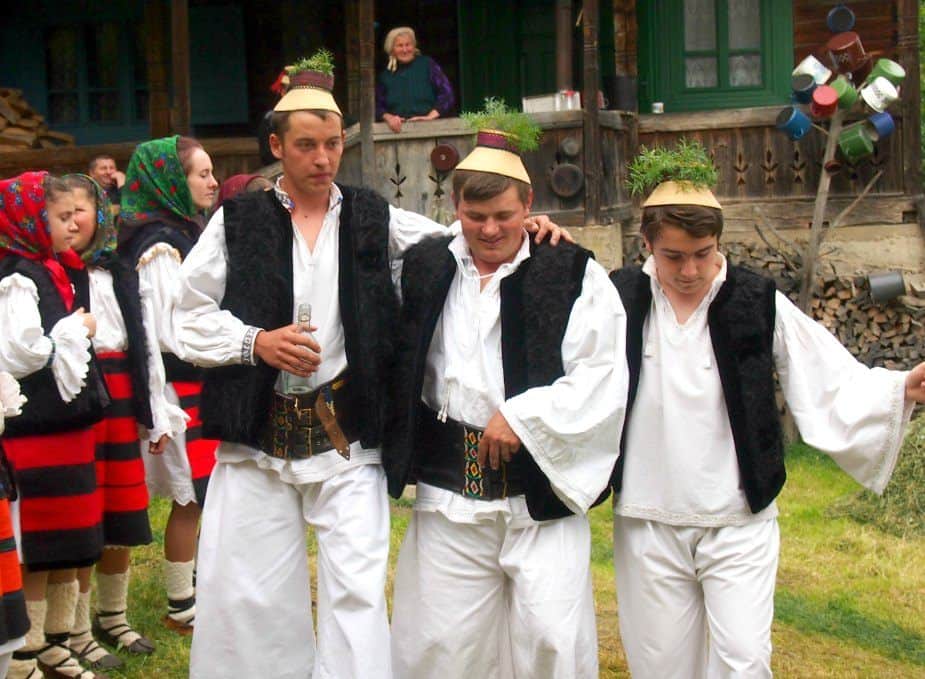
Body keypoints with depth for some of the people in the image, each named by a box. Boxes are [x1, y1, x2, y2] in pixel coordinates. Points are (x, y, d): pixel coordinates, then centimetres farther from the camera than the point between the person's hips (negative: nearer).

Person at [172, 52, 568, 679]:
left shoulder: (375, 220, 6)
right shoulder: (238, 222, 4)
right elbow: (191, 317, 6)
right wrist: (256, 342, -10)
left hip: (347, 434, 0)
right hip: (257, 433, 1)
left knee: (358, 592, -4)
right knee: (246, 595, 7)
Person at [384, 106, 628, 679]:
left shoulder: (573, 275, -2)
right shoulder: (424, 271, 10)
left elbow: (601, 377, -8)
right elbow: (399, 368, 20)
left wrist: (524, 417, -13)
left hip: (542, 487, -3)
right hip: (449, 488, 3)